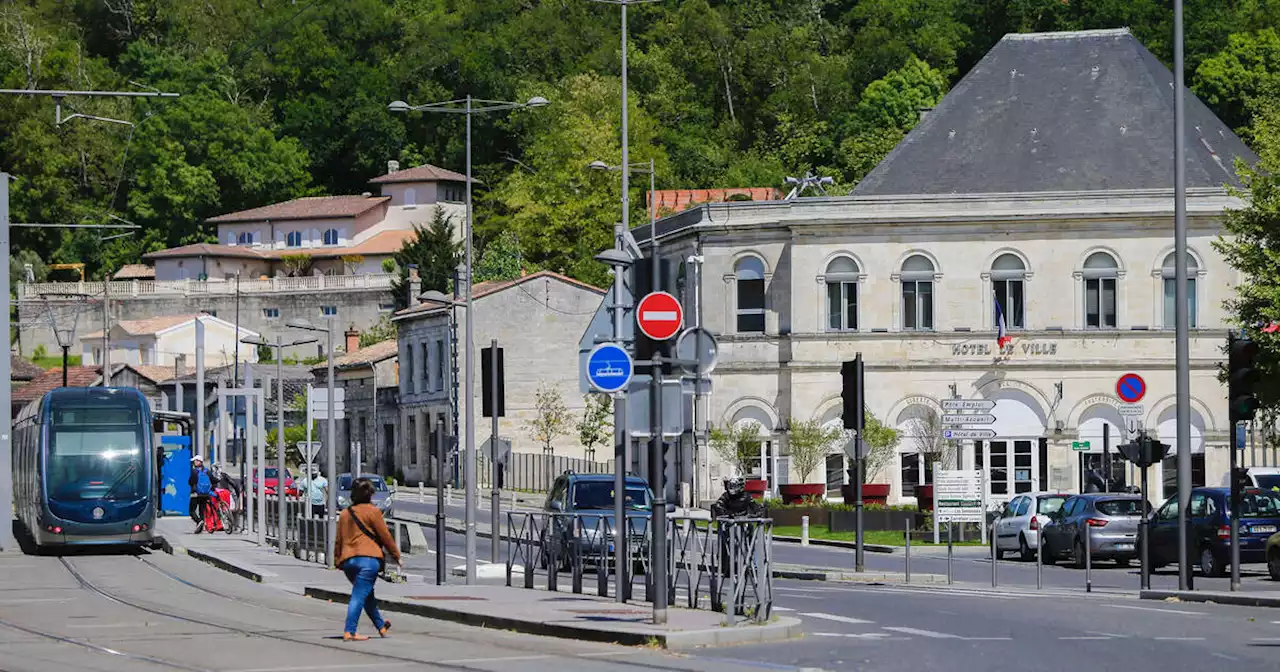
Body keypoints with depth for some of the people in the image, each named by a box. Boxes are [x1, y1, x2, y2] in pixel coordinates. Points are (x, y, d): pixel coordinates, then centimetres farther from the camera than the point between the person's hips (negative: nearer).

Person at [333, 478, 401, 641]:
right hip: (368, 558, -7)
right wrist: (396, 554, 9)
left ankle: (381, 626, 31)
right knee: (359, 595, -10)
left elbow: (338, 540, 18)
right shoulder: (372, 511, -2)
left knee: (367, 594, 20)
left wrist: (337, 560, 25)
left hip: (347, 561, 7)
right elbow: (385, 536, -1)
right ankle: (349, 632, -18)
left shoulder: (345, 513, 15)